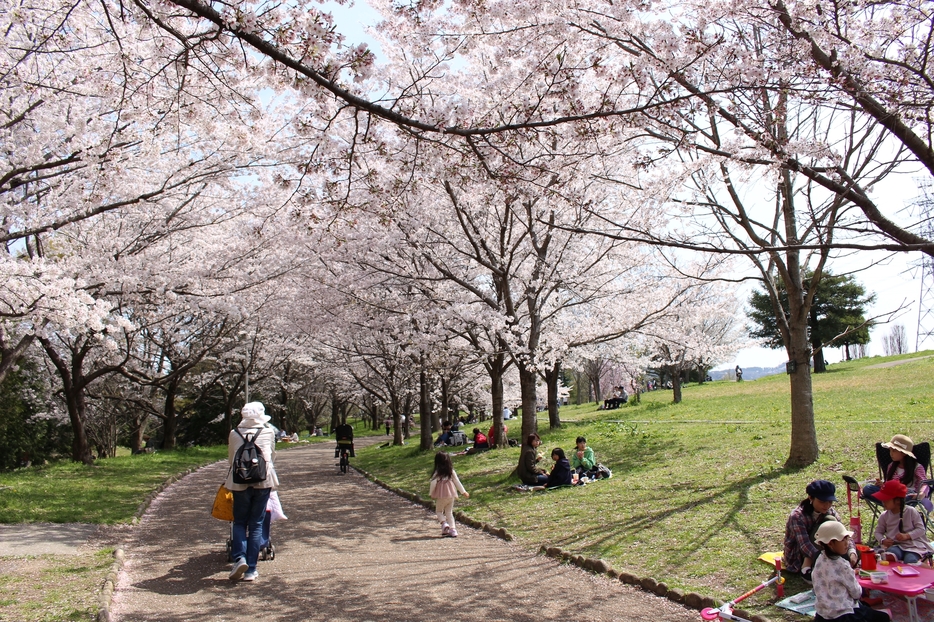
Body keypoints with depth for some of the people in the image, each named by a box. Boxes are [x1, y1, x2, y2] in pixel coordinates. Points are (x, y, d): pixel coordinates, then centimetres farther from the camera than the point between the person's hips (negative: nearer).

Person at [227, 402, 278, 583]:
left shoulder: (234, 433, 6)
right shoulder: (268, 432, 6)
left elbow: (230, 459, 15)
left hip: (240, 482, 0)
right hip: (263, 481, 0)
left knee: (239, 522, 14)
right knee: (256, 525, 6)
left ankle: (239, 557, -8)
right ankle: (251, 570, 6)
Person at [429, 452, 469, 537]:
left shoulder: (437, 472, -8)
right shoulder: (451, 471, 4)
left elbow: (433, 483, -9)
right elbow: (457, 481, 8)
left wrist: (431, 493, 3)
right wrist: (463, 492, 15)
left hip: (441, 495, -4)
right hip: (451, 495, 4)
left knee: (439, 511, 13)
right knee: (449, 512, 14)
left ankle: (444, 523, -12)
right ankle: (452, 529, 7)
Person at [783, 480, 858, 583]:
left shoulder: (830, 512, -6)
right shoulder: (797, 516, -26)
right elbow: (805, 546, -34)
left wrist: (852, 553, -33)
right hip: (796, 559, -6)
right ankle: (807, 567, -25)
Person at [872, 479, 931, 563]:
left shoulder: (911, 511, -2)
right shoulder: (884, 516, 7)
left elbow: (921, 529, -1)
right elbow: (878, 532, 13)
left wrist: (907, 536, -17)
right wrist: (883, 540, -10)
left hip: (913, 545, -1)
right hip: (895, 545, 1)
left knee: (910, 561, -31)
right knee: (889, 555, -34)